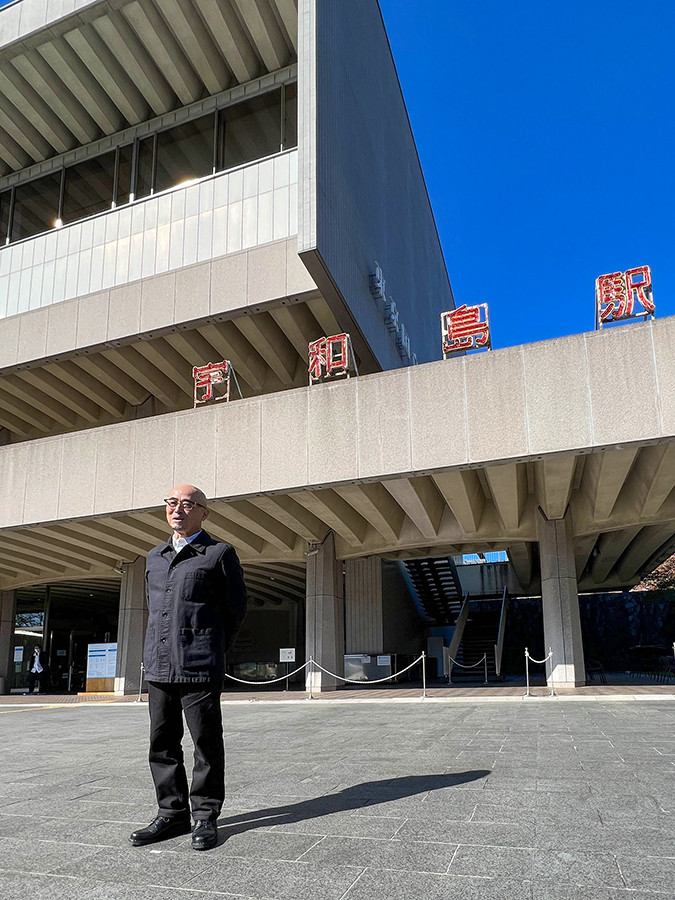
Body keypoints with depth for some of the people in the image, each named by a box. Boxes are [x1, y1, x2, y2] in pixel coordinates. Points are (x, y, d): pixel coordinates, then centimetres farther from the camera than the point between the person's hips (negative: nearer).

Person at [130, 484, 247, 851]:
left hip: (199, 667, -5)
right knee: (162, 742, 11)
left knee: (206, 743, 3)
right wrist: (161, 648, 16)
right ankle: (172, 813, 24)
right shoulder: (154, 557, 17)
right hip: (158, 665, 6)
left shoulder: (219, 553, 0)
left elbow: (235, 608, 4)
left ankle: (205, 816, 15)